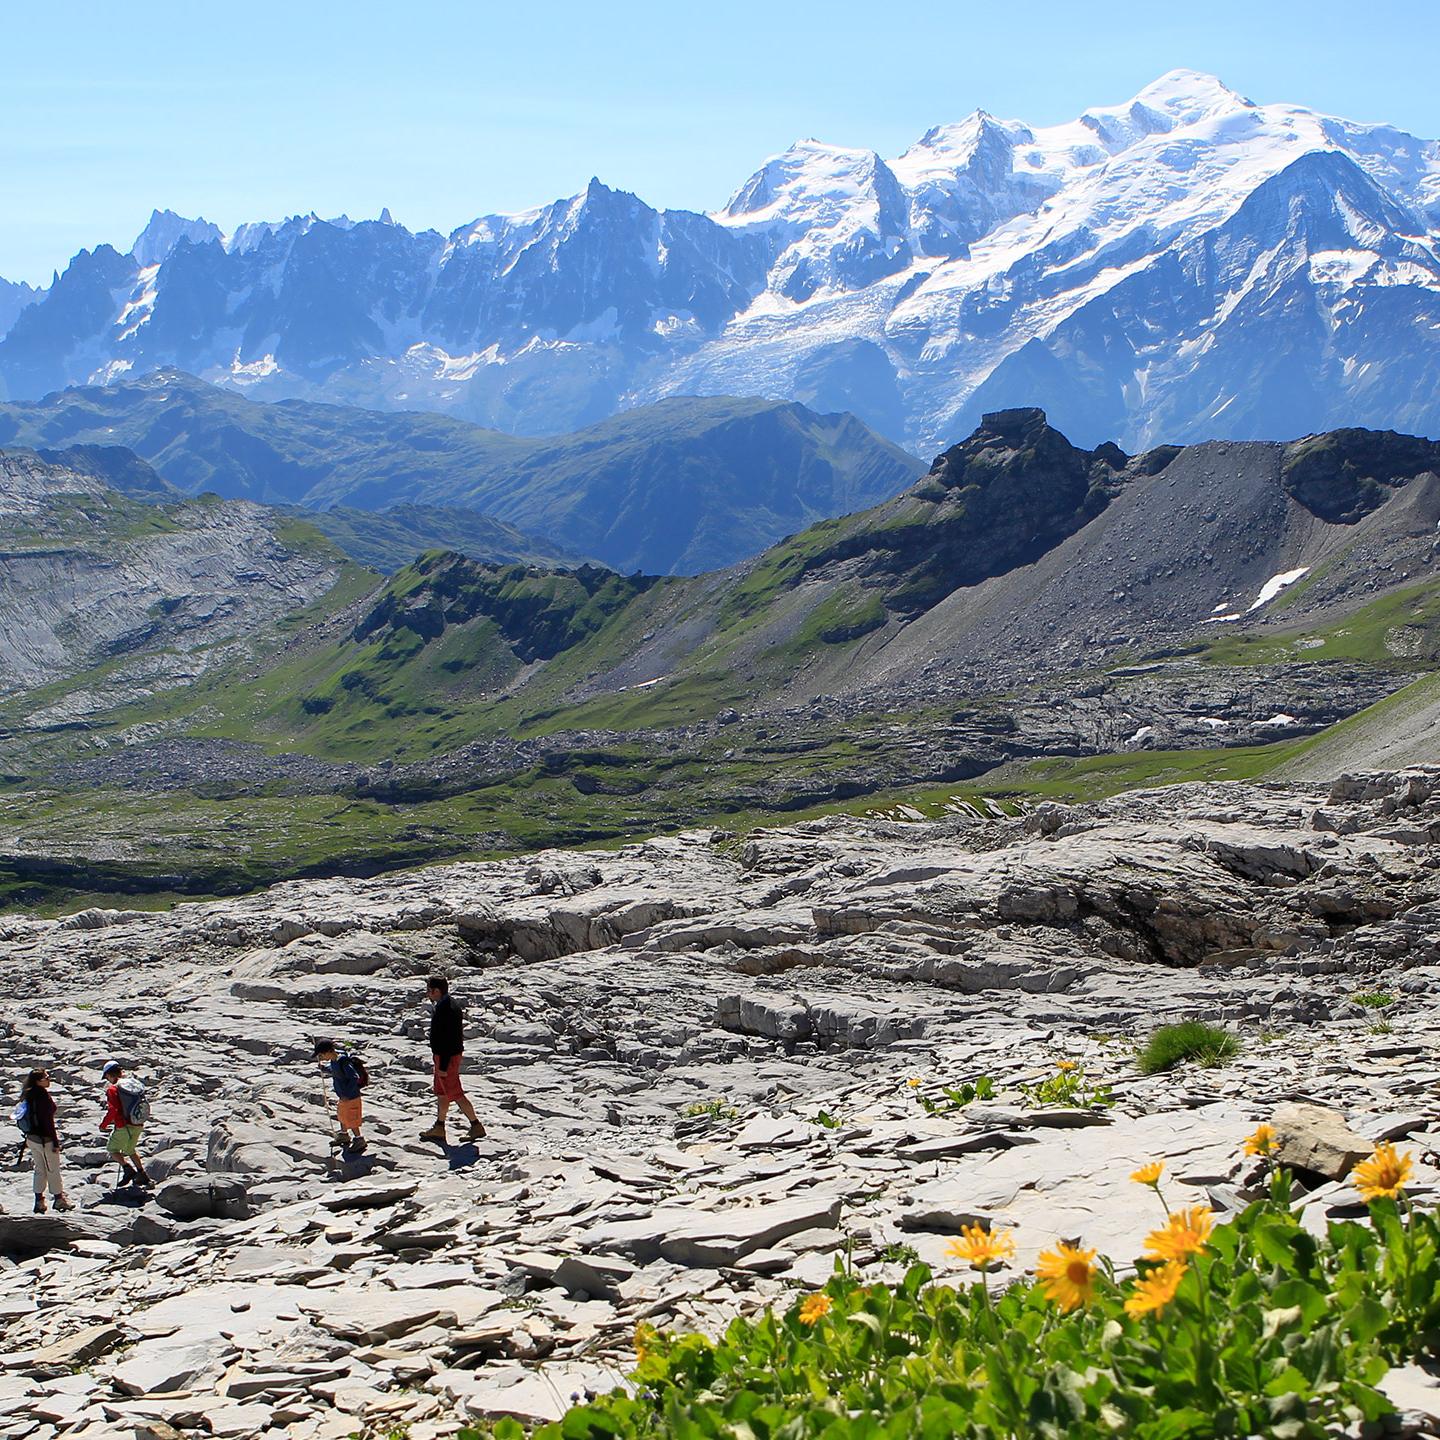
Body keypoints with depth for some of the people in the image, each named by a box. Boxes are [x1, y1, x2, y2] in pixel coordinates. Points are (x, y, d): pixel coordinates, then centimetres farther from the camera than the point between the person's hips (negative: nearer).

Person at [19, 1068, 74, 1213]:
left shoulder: (28, 1096, 3)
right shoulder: (44, 1097, -21)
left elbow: (27, 1119, 11)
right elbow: (48, 1121, -20)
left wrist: (27, 1139, 20)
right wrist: (55, 1142, -14)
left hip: (32, 1138, 8)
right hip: (45, 1139, -8)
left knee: (40, 1170, 16)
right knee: (53, 1170, 7)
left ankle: (39, 1201, 18)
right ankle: (59, 1199, 17)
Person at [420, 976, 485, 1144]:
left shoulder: (444, 1009, -24)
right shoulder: (452, 1003, 9)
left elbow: (446, 1039, -26)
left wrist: (443, 1066, -23)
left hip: (446, 1057, -10)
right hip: (454, 1053, 10)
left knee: (454, 1094, -2)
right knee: (441, 1093, 16)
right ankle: (439, 1129, 23)